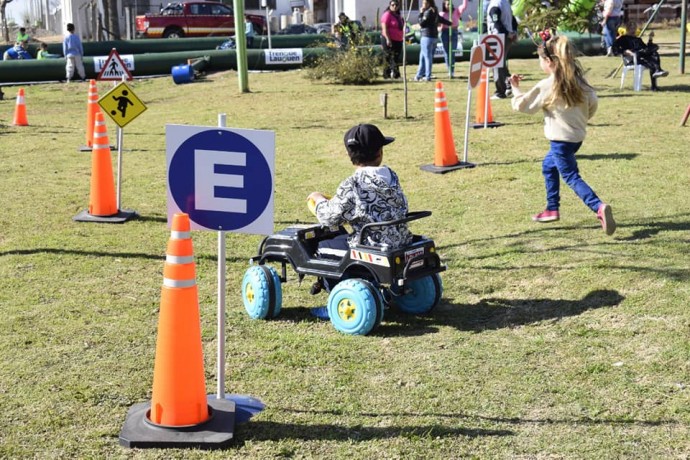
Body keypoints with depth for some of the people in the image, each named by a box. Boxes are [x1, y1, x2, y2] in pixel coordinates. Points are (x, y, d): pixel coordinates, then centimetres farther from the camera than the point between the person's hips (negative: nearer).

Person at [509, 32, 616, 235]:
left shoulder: (546, 86, -16)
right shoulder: (578, 80, 2)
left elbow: (523, 104, -6)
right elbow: (592, 102, 6)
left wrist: (515, 88, 12)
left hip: (561, 139, -8)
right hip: (577, 136, 8)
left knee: (572, 177, -8)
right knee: (548, 165, 25)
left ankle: (599, 207, -28)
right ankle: (552, 209, 30)